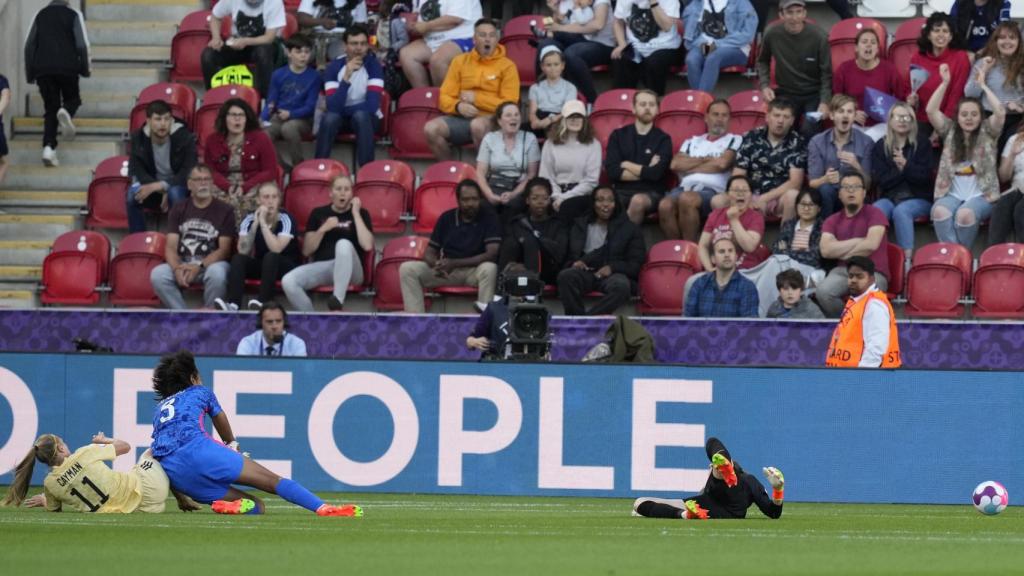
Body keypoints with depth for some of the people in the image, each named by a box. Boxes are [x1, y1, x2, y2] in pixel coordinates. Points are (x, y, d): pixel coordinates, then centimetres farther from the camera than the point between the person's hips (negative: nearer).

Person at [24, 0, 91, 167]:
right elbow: (82, 45, -1)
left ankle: (49, 148, -9)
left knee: (50, 109, 7)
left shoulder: (40, 15, 16)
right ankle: (66, 112, -22)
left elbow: (29, 45, 13)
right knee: (72, 98, 16)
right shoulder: (74, 15, 8)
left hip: (42, 68, 2)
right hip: (67, 66, -2)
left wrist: (30, 73, 17)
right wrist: (86, 68, 10)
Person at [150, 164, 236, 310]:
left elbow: (224, 249, -5)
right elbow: (171, 247, 2)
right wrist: (177, 269, -20)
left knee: (217, 273, -38)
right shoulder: (179, 210, 11)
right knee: (157, 275, -27)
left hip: (211, 263, -2)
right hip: (182, 264, 2)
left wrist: (199, 267, -20)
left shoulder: (224, 211, 3)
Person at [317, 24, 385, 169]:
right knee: (330, 118, -32)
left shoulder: (373, 65, -14)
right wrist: (346, 78, -34)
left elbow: (372, 105, -22)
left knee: (361, 116, -35)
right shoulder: (334, 66, -12)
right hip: (341, 118, 1)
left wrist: (344, 108, -14)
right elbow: (333, 107, -24)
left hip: (367, 119, -1)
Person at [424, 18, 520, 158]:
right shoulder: (460, 61, 15)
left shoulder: (507, 66, 5)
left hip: (491, 120, -4)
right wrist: (458, 106, -11)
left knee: (478, 125, -40)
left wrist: (476, 98, -8)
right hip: (461, 119, 4)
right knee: (431, 128, -25)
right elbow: (445, 98, 12)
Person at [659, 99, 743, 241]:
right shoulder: (692, 142, 26)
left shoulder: (734, 141, 15)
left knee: (687, 199, -38)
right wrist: (706, 160, 4)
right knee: (665, 205, -31)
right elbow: (675, 164, 10)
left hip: (713, 190, -4)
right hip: (685, 187, 4)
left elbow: (722, 163, -3)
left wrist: (689, 168, 6)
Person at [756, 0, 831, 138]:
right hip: (787, 93, 3)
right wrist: (765, 85, -3)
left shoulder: (819, 36, -15)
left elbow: (826, 74, -9)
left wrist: (824, 102, -21)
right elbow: (763, 62, 13)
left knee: (809, 131, -26)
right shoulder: (772, 35, -8)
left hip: (814, 94, -3)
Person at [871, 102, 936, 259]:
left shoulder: (922, 143, 8)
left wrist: (906, 166, -13)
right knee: (875, 211, -32)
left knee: (901, 211, -35)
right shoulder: (880, 147, 12)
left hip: (918, 198, -2)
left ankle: (907, 257, -42)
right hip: (890, 197, 2)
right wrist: (901, 171, -8)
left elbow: (926, 176, -2)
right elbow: (880, 179, 1)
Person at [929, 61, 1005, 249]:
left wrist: (982, 85, -5)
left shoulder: (987, 132, 9)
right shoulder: (950, 131, 15)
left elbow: (999, 112, -9)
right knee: (940, 211, -33)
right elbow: (931, 111, 2)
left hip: (981, 195, -2)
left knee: (965, 214, -36)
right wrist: (945, 83, -4)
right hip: (952, 194, 2)